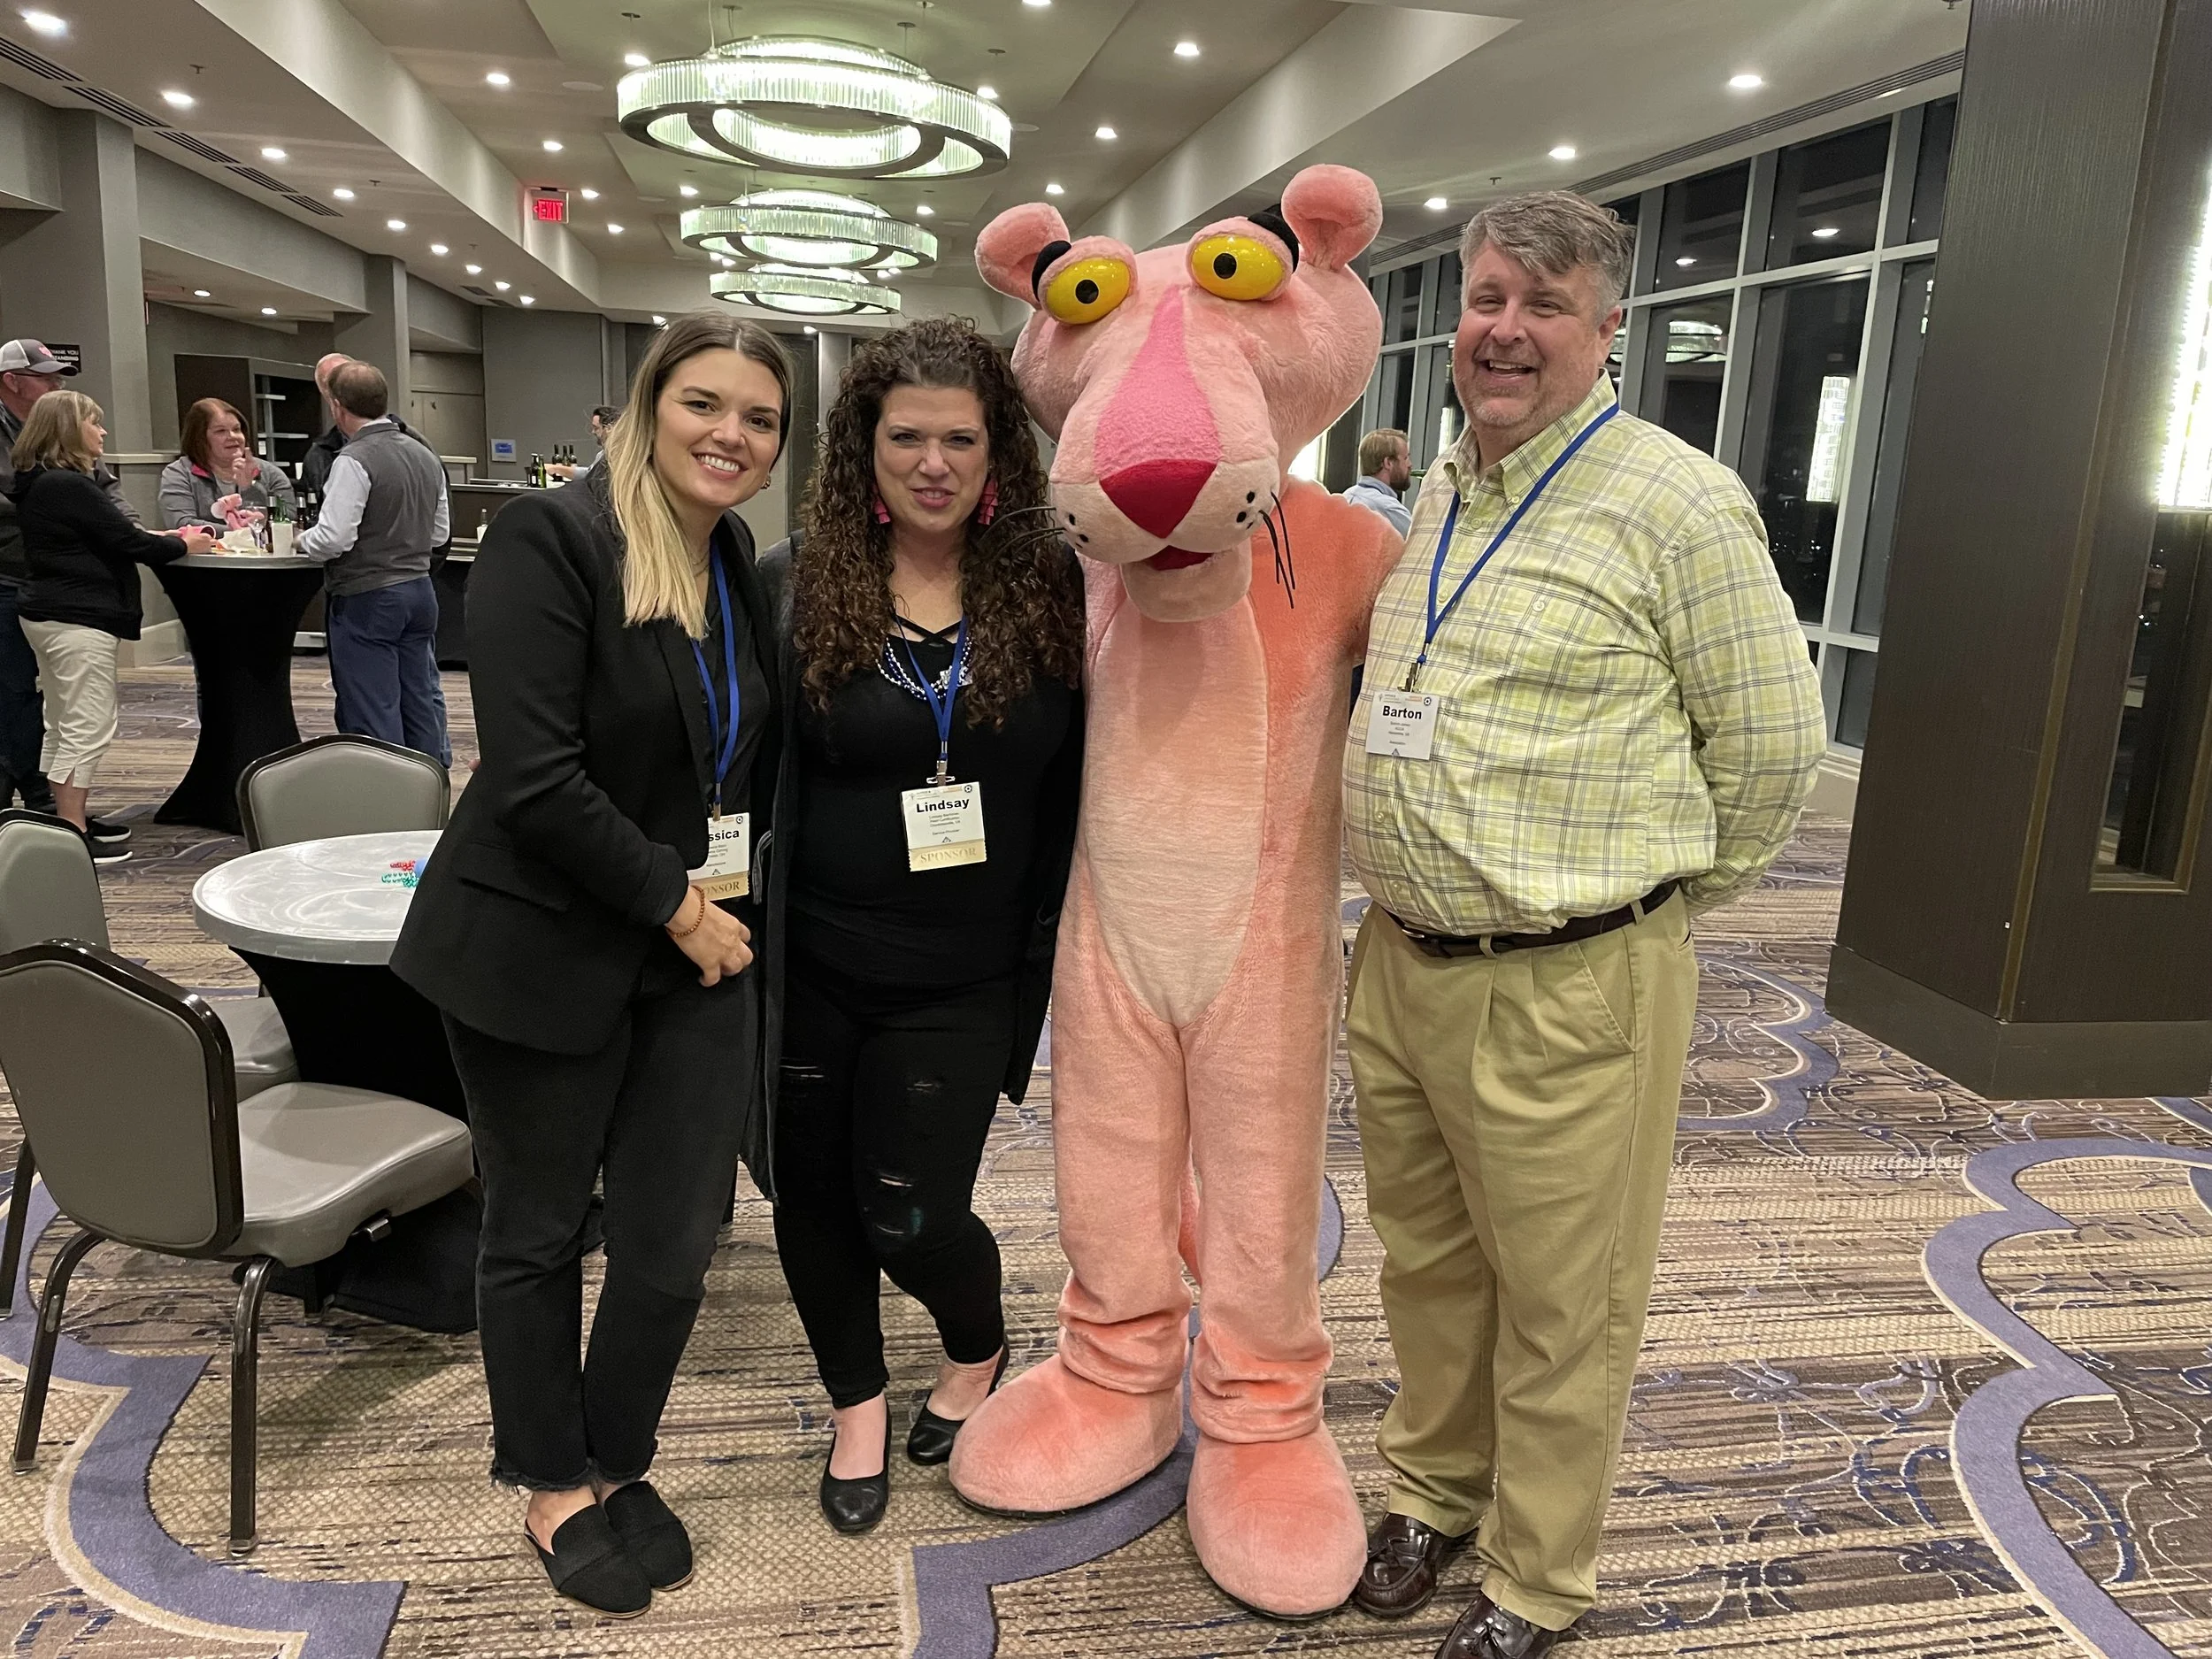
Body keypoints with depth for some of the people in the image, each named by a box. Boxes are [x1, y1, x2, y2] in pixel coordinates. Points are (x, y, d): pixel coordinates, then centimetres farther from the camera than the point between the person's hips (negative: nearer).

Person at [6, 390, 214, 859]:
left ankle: (68, 820, 25)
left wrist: (166, 539, 9)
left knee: (63, 725, 16)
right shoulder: (69, 486, -17)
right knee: (89, 727, -7)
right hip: (77, 620, -11)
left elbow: (99, 540, 16)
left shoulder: (39, 485, 14)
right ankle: (73, 836, -4)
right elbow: (125, 541, -14)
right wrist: (183, 546, 1)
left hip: (46, 614, 11)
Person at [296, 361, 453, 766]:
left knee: (372, 716, 0)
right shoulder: (425, 456, 8)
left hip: (366, 599, -7)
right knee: (422, 698, 14)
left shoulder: (355, 460, -15)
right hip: (419, 590, 8)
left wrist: (301, 542, 0)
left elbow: (333, 538, -19)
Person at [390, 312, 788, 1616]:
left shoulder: (747, 574, 8)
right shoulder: (553, 540, -13)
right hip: (544, 954, -5)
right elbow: (535, 779, -20)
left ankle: (619, 1463, 34)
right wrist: (673, 897, -13)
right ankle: (555, 1484, 35)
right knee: (539, 1230, 13)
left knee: (677, 1244, 7)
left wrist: (726, 902, 5)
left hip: (699, 952, 5)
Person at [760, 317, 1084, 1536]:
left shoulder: (1052, 593, -3)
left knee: (910, 1214, 3)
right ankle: (858, 1407, 39)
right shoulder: (794, 587, -5)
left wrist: (1048, 952, 0)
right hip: (814, 966, 1)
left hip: (965, 979, -1)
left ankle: (981, 1354, 37)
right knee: (813, 1189, 13)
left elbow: (1077, 791, 2)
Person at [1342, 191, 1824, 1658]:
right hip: (1400, 962, 7)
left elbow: (1774, 738, -7)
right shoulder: (1440, 496, 12)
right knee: (1427, 1260, 21)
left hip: (1566, 991, -7)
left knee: (1561, 1306, 9)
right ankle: (1435, 1491, 43)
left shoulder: (1676, 503, -11)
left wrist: (1655, 895, 2)